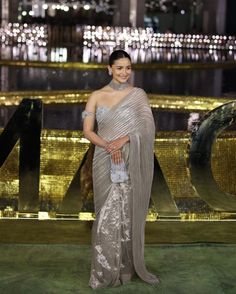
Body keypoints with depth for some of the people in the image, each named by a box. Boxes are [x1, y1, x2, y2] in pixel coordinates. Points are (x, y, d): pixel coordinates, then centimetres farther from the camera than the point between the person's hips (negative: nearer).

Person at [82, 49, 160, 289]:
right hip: (106, 161, 0)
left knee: (129, 213, 3)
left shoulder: (138, 95, 5)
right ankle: (106, 270, 5)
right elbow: (88, 131, 0)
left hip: (131, 162, 0)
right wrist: (108, 146, -17)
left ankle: (127, 265, 15)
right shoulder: (96, 96, 5)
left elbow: (147, 128, -5)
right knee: (108, 214, -3)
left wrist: (123, 140, -20)